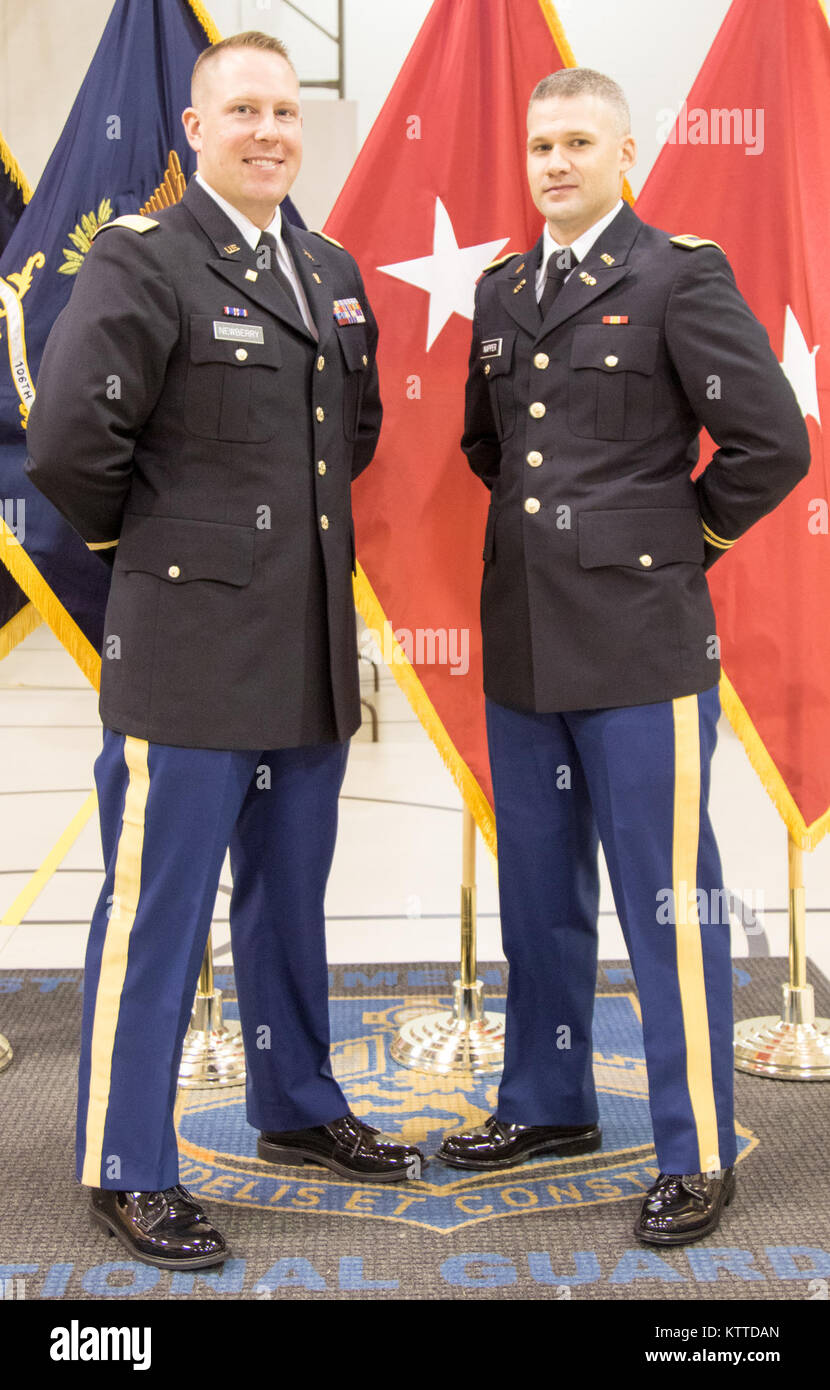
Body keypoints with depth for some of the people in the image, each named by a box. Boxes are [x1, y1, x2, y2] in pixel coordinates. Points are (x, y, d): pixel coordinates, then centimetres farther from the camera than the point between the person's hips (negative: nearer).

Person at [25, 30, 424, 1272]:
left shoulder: (334, 273, 13)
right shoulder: (141, 263, -10)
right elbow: (68, 442, -19)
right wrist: (143, 538, -6)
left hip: (312, 651, 7)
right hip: (191, 648, -7)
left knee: (290, 899, 19)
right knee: (156, 914, 1)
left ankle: (298, 1109, 37)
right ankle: (128, 1170, 16)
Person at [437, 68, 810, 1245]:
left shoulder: (681, 274, -5)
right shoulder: (501, 289, 14)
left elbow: (772, 442, -10)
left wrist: (691, 532, -1)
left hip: (638, 640, -6)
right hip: (522, 640, 7)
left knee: (668, 903, 0)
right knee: (538, 894, 16)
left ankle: (699, 1155, 13)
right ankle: (550, 1104, 33)